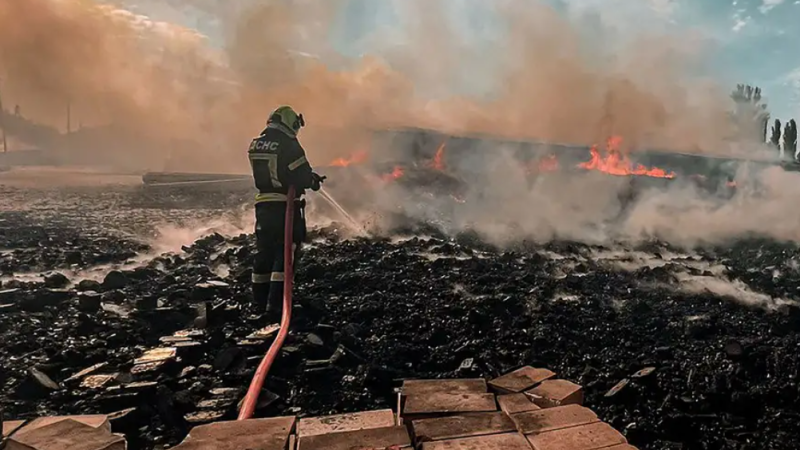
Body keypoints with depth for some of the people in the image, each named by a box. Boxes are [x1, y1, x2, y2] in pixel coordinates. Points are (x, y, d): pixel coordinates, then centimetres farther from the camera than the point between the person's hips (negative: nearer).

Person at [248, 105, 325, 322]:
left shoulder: (255, 144, 9)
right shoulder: (288, 144, -13)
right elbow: (303, 176, -14)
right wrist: (313, 181, 10)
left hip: (263, 204, 7)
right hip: (286, 206, -7)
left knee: (263, 254, 15)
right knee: (284, 254, -1)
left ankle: (260, 303, 25)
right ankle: (275, 307, -4)